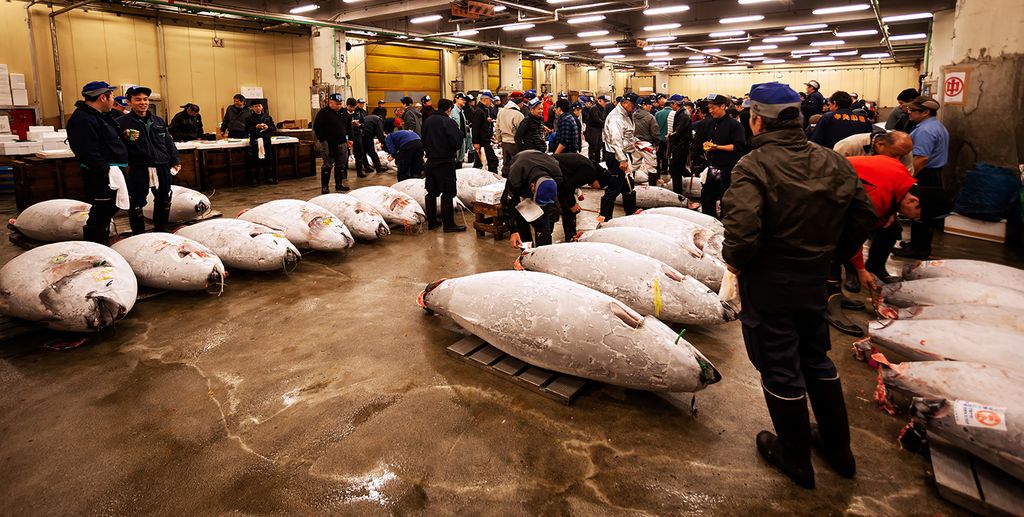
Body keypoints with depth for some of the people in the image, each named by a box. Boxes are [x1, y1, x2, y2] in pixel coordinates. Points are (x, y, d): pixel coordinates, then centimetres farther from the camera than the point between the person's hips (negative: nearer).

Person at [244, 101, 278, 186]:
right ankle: (254, 180, 3)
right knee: (255, 160, -3)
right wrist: (255, 127, -17)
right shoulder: (249, 118, 5)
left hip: (266, 140, 2)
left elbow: (274, 128, 9)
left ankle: (269, 178, 14)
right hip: (255, 141, -2)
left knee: (268, 159, 5)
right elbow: (247, 129, -2)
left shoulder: (267, 116, 11)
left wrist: (268, 127, -10)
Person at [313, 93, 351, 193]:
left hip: (342, 143, 6)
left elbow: (348, 126, 22)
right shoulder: (323, 113, -7)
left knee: (341, 165, 11)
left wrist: (347, 138, 13)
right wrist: (322, 140, -13)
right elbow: (317, 128, -9)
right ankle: (324, 186, 2)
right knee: (327, 166, -3)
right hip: (328, 144, -6)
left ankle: (339, 184, 21)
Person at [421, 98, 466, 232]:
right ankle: (448, 224, 2)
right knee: (447, 194, -1)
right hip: (445, 163, -7)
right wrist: (461, 134, 0)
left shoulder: (427, 121, 7)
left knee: (431, 192, 13)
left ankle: (431, 221, 19)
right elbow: (457, 144, -17)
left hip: (430, 161, 7)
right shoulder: (449, 122, -14)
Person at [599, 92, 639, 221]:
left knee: (628, 187, 20)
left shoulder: (625, 115, 15)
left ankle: (631, 213, 34)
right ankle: (605, 219, 1)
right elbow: (616, 140, -28)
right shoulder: (616, 117, -19)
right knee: (613, 190, -6)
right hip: (616, 157, -11)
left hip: (624, 156, 11)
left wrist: (633, 141, 20)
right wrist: (622, 160, -31)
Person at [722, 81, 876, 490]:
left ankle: (795, 458, 27)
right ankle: (839, 450, 38)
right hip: (814, 280, 7)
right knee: (816, 358, 24)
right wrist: (832, 255, 16)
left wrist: (735, 261, -12)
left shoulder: (755, 165, -20)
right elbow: (863, 214, 8)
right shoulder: (832, 162, 1)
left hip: (767, 283, -6)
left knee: (779, 369, 9)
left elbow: (742, 227, -31)